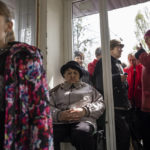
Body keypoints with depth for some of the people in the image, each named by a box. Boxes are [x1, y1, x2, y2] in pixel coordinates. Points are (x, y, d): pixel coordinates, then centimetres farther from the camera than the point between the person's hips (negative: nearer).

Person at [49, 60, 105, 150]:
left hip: (84, 120, 0)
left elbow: (100, 103, 12)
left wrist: (84, 111, -7)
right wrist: (59, 115, -13)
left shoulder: (88, 88, 23)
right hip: (60, 122, 1)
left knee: (81, 133, -36)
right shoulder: (56, 90, 23)